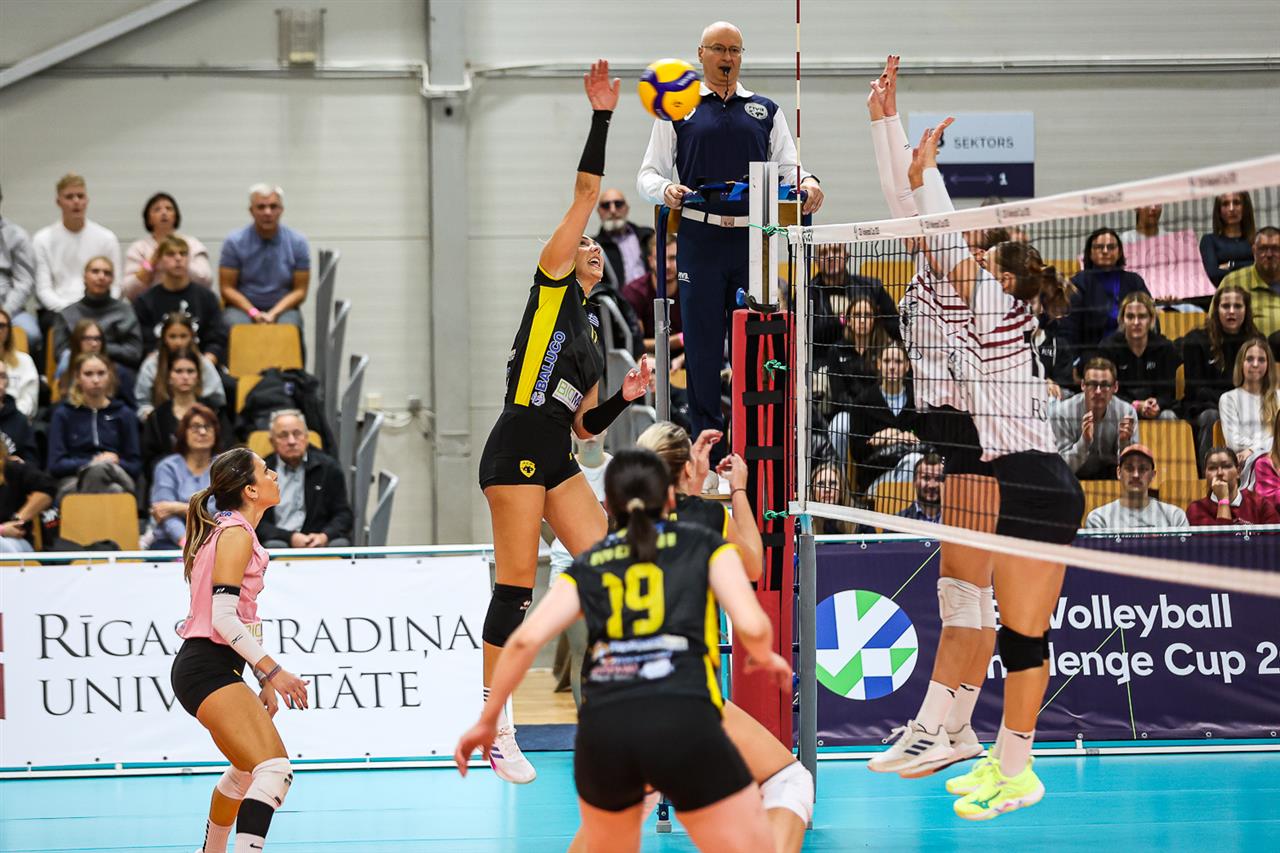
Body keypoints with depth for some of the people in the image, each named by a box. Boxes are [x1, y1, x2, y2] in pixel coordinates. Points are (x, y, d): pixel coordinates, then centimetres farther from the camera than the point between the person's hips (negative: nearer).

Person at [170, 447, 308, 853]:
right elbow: (224, 619, -20)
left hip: (210, 667, 11)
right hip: (209, 671, -11)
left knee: (249, 767, 30)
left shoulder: (227, 530, 17)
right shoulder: (236, 534, -13)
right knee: (275, 771, -24)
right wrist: (272, 671, -21)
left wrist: (263, 680, 20)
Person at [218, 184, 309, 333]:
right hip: (243, 307, -1)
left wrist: (273, 314, -13)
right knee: (237, 325, -35)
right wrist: (253, 313, -14)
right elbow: (227, 288, 0)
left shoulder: (297, 242, 1)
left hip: (282, 308, 1)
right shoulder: (234, 242, -1)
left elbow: (300, 291, 3)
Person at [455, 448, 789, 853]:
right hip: (684, 725, -3)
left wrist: (487, 721, 16)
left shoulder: (588, 566, 21)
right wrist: (765, 657, 23)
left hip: (601, 730, 3)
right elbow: (752, 627, 1)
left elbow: (525, 640, 7)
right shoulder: (703, 546, 15)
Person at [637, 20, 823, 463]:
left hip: (754, 240, 2)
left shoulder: (766, 111, 18)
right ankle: (708, 448, 0)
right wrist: (666, 189, -14)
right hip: (700, 240, -2)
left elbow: (787, 166, 13)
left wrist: (807, 183, -11)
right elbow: (649, 173, 9)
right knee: (702, 345, -4)